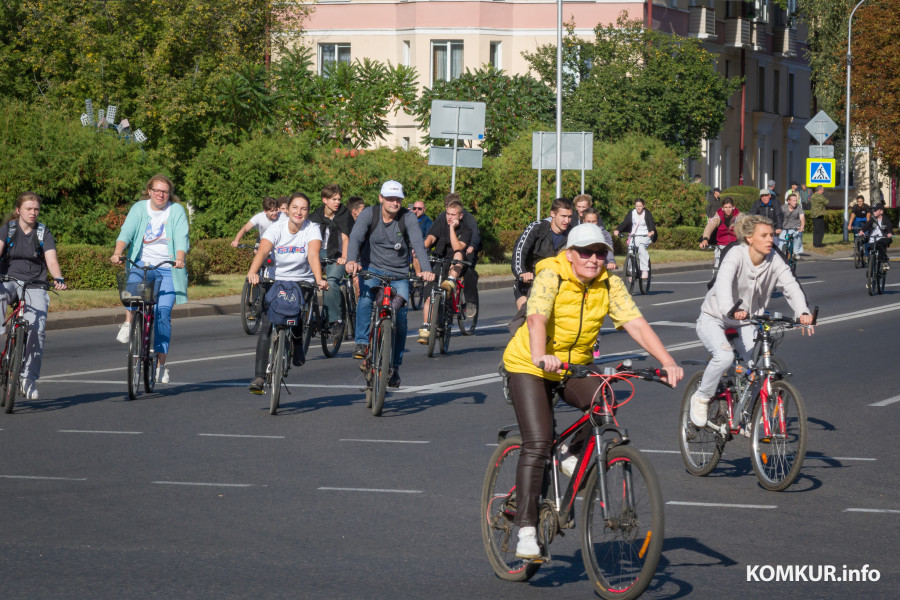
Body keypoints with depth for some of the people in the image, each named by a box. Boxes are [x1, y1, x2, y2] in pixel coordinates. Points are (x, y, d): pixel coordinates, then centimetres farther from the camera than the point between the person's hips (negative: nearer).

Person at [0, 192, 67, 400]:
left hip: (35, 285, 0)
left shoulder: (43, 233, 4)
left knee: (37, 328, -18)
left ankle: (29, 379, -11)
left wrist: (58, 279, -28)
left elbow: (52, 260, -7)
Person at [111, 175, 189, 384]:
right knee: (134, 281, -36)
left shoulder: (177, 211, 2)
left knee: (163, 312, -12)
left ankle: (161, 364, -7)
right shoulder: (139, 208, 5)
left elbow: (181, 238, -10)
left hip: (168, 268, -1)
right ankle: (128, 322, -16)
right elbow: (126, 232, -7)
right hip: (143, 263, 1)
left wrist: (180, 258, -29)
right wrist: (118, 252, -26)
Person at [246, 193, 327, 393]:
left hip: (303, 282, 0)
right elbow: (262, 250, -23)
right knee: (266, 328, -14)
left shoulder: (312, 230, -8)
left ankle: (298, 346, 10)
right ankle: (259, 376, -13)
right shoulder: (277, 228, -7)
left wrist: (318, 279, -42)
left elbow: (313, 254, -24)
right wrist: (253, 272, -43)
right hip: (277, 281, 0)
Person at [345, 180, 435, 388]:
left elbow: (418, 243, -23)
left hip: (399, 274, 1)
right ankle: (362, 343, -26)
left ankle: (394, 367, 6)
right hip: (372, 268, -1)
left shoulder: (408, 218, -10)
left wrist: (426, 269, -40)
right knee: (366, 295, -33)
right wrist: (351, 260, -45)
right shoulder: (369, 214, -9)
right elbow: (356, 237, -24)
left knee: (400, 317, -8)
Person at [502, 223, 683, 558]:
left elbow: (636, 324, -17)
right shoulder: (552, 276, -20)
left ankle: (575, 458, 3)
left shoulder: (609, 285, -8)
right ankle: (526, 530, -12)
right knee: (537, 443, -16)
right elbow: (536, 318, -36)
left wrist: (667, 362, -31)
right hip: (530, 367, -4)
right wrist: (541, 356, -56)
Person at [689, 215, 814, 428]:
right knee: (725, 356, -31)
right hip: (714, 320, -5)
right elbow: (723, 283, -41)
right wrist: (730, 310, -60)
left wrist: (803, 312, -43)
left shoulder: (774, 260, -11)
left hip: (744, 323, 5)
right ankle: (701, 398, -6)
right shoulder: (736, 255, -24)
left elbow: (791, 285, -23)